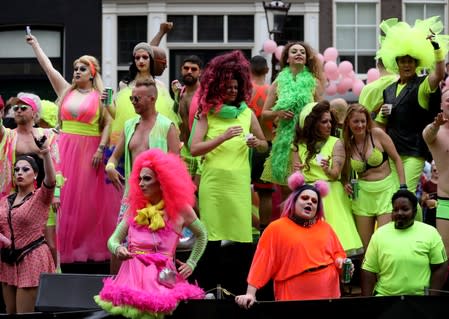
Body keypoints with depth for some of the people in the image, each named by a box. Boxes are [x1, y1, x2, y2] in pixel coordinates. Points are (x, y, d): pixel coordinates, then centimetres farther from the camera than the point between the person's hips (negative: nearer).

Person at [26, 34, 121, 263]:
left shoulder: (100, 96, 1)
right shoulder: (66, 91, 11)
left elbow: (108, 124, -4)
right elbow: (49, 68, 8)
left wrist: (101, 150, -14)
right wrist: (35, 45, 7)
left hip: (90, 151, -3)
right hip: (65, 149, 3)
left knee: (90, 201, -1)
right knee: (66, 199, 2)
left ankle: (91, 246, 5)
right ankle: (65, 246, 6)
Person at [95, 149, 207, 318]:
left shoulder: (179, 209, 5)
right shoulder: (134, 208, 13)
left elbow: (202, 235, 21)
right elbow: (113, 239, 12)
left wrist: (191, 264, 13)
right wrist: (117, 249, -11)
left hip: (162, 276, -2)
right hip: (133, 273, 2)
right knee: (127, 303, -26)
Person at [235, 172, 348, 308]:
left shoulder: (325, 228, 13)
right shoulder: (276, 228, 0)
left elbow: (336, 254, 22)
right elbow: (262, 263, -5)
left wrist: (341, 263, -1)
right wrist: (250, 294, -11)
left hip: (329, 295, 4)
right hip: (293, 299, -4)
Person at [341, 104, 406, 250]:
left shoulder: (377, 134, -4)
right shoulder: (347, 145, 6)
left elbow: (396, 159, -1)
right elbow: (345, 173, 18)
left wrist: (403, 187, -6)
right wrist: (346, 184, -4)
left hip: (386, 190, -3)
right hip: (362, 193, 3)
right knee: (365, 245, 2)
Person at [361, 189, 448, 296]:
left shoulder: (430, 233, 3)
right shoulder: (380, 234, 5)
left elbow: (440, 267, 5)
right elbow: (369, 271, 5)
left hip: (420, 300, 0)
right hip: (384, 296, 0)